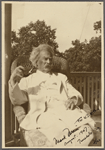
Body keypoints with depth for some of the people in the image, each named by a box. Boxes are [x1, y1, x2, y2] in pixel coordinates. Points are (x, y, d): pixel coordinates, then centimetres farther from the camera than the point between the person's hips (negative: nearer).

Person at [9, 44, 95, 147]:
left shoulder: (61, 78, 33)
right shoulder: (28, 81, 25)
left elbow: (77, 95, 24)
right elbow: (17, 100, 10)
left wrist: (74, 99, -3)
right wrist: (13, 81, -8)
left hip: (66, 111, 3)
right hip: (42, 114, -2)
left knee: (85, 129, -33)